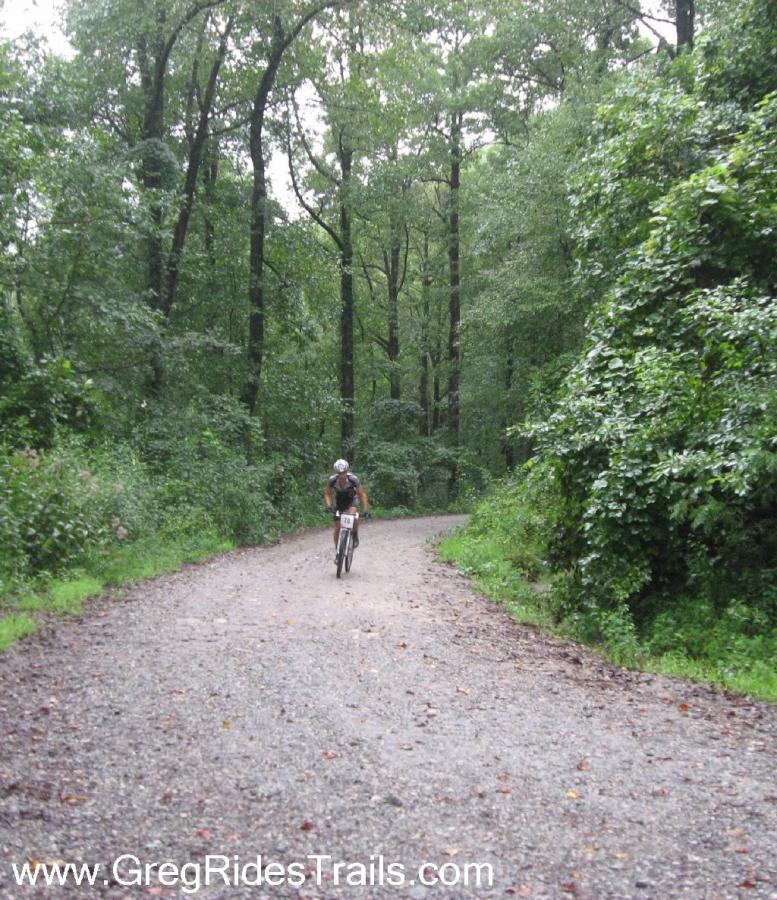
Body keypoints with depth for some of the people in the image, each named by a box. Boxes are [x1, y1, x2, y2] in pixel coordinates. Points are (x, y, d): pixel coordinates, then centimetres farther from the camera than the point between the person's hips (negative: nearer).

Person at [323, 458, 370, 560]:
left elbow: (362, 494, -24)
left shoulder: (353, 479, -32)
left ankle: (355, 536, -5)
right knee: (337, 527, -2)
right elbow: (327, 494, -14)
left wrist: (366, 510, -32)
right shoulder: (332, 480, -27)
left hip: (351, 498, -2)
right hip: (339, 499, 2)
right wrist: (329, 506, -31)